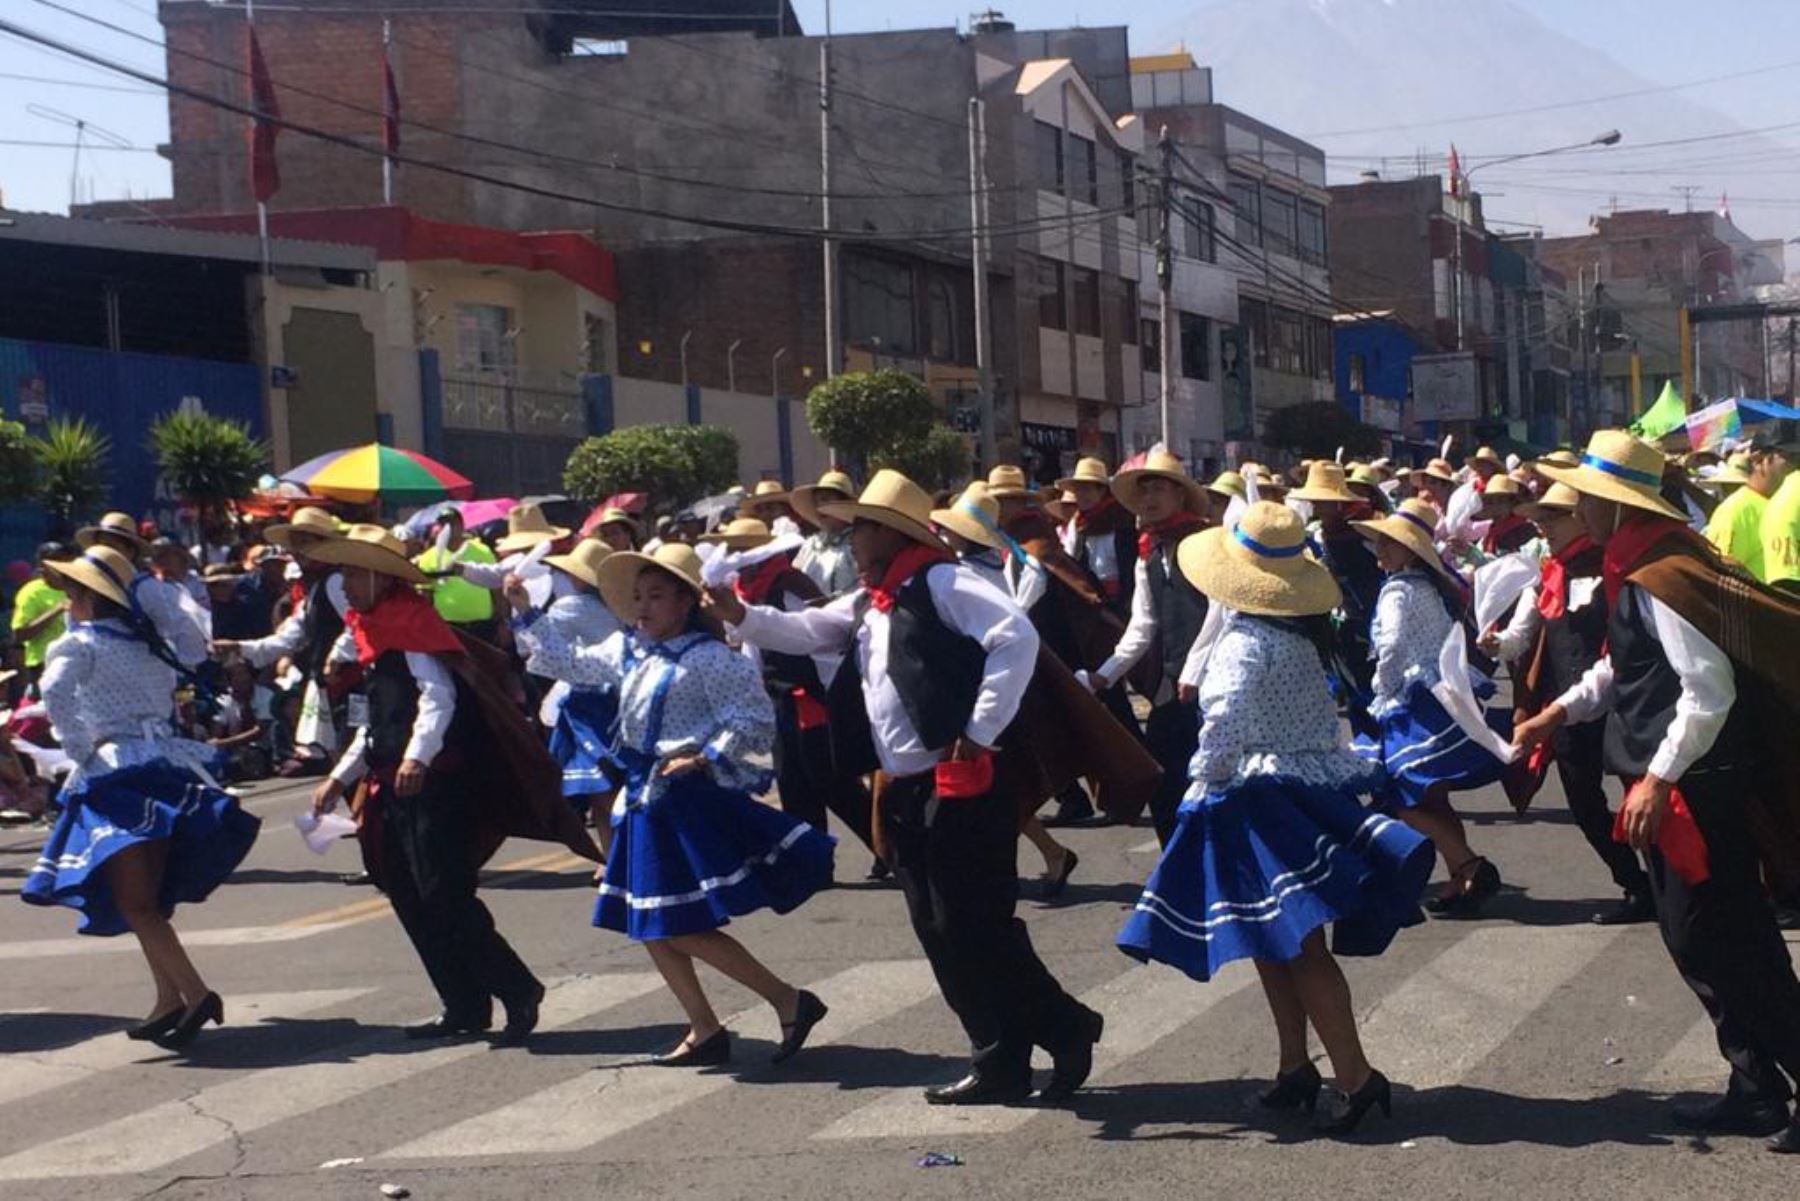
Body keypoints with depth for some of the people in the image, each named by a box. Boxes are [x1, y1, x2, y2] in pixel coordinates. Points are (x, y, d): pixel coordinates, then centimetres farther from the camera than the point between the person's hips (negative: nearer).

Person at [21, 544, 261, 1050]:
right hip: (168, 767, 8)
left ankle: (195, 993, -22)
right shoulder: (144, 644, 19)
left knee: (133, 902, -10)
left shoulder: (82, 643, -3)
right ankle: (169, 999, 14)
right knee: (148, 900, 15)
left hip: (119, 774, -8)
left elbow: (54, 690, -21)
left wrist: (79, 750, -12)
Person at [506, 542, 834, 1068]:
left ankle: (790, 1001, -3)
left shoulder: (707, 657, -13)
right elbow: (573, 662, 23)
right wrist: (526, 614, 19)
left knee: (683, 928, -11)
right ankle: (705, 1030, 19)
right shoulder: (628, 650, 10)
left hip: (690, 800, -9)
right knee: (649, 926, 10)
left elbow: (755, 721, -14)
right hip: (646, 798, 9)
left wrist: (706, 758, -21)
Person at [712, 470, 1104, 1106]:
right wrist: (743, 617, 6)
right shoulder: (869, 604, 17)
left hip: (959, 786, -9)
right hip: (905, 791, 10)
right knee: (940, 934, 10)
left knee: (973, 928, -8)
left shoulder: (941, 583, -11)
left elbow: (1017, 637, -20)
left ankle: (1066, 1032, 7)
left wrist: (979, 732, -19)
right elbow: (810, 632, 23)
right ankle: (1000, 1063, 17)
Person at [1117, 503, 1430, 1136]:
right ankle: (1295, 1067, 23)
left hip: (1262, 802, -9)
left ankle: (1355, 1076, -13)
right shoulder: (1301, 634, 9)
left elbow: (1227, 718, -30)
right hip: (1311, 791, 9)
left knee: (1295, 942, -9)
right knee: (1274, 941, 17)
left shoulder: (1247, 642, -17)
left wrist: (1206, 781, -15)